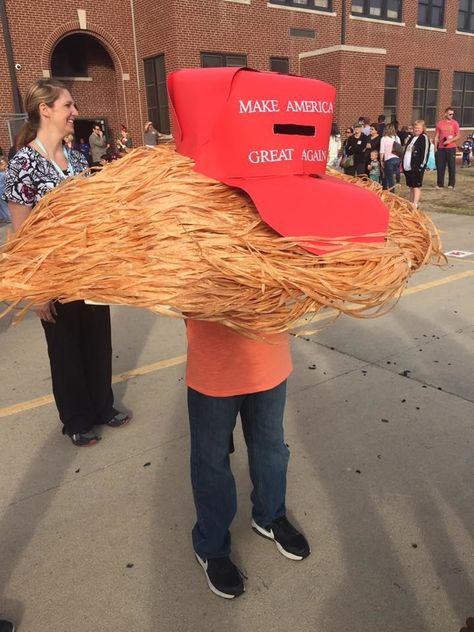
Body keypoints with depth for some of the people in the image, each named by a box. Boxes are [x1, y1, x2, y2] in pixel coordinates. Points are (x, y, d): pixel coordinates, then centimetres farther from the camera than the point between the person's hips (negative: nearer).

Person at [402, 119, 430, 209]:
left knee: (416, 186, -8)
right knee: (411, 186, 16)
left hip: (417, 167, -8)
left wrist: (421, 165, -20)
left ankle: (415, 205, -10)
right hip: (408, 167, 8)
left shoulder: (424, 138, -6)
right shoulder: (412, 138, 19)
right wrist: (403, 163, 14)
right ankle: (411, 204, 25)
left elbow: (425, 152, -14)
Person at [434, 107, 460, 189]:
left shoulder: (455, 123, 3)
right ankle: (440, 184, 12)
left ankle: (451, 184, 7)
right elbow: (436, 136, 8)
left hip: (451, 147, -1)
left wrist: (449, 141, -14)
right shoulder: (439, 123, 6)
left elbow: (458, 136, 1)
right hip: (441, 148, 1)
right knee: (440, 166, 3)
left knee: (451, 166, 0)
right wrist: (435, 147, 1)